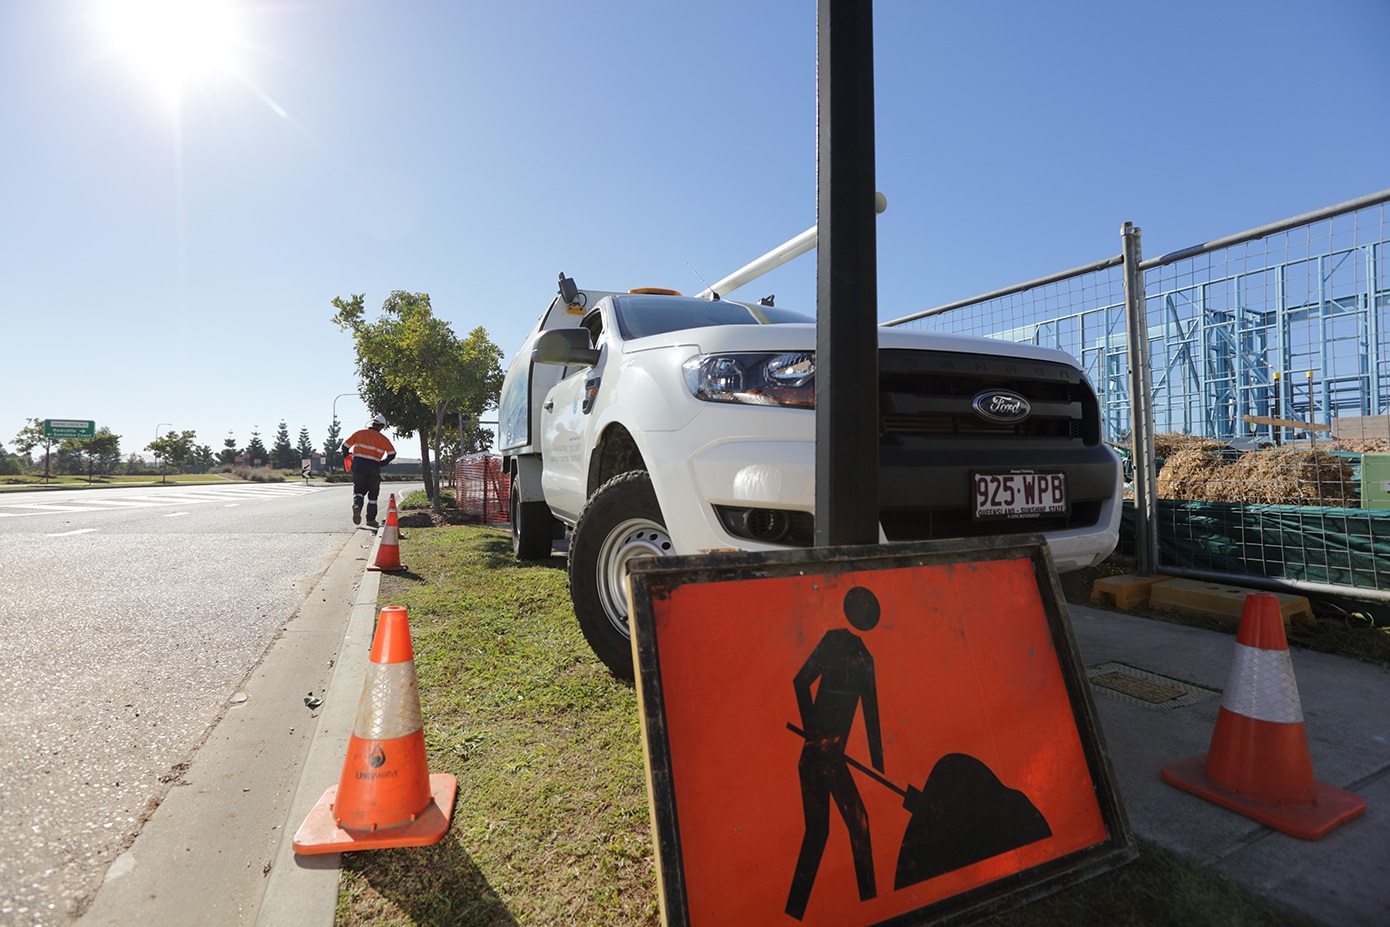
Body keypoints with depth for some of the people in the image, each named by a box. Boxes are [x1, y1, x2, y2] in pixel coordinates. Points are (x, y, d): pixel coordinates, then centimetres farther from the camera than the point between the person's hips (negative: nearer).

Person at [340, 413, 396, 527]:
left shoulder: (359, 433, 5)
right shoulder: (382, 438, 1)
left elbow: (345, 445, 5)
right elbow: (392, 453, -2)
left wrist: (347, 458, 20)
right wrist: (382, 463, 10)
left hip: (358, 465, 1)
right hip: (373, 468, -1)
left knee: (358, 490, 11)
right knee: (373, 494, 11)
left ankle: (357, 505, -21)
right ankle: (371, 519, 14)